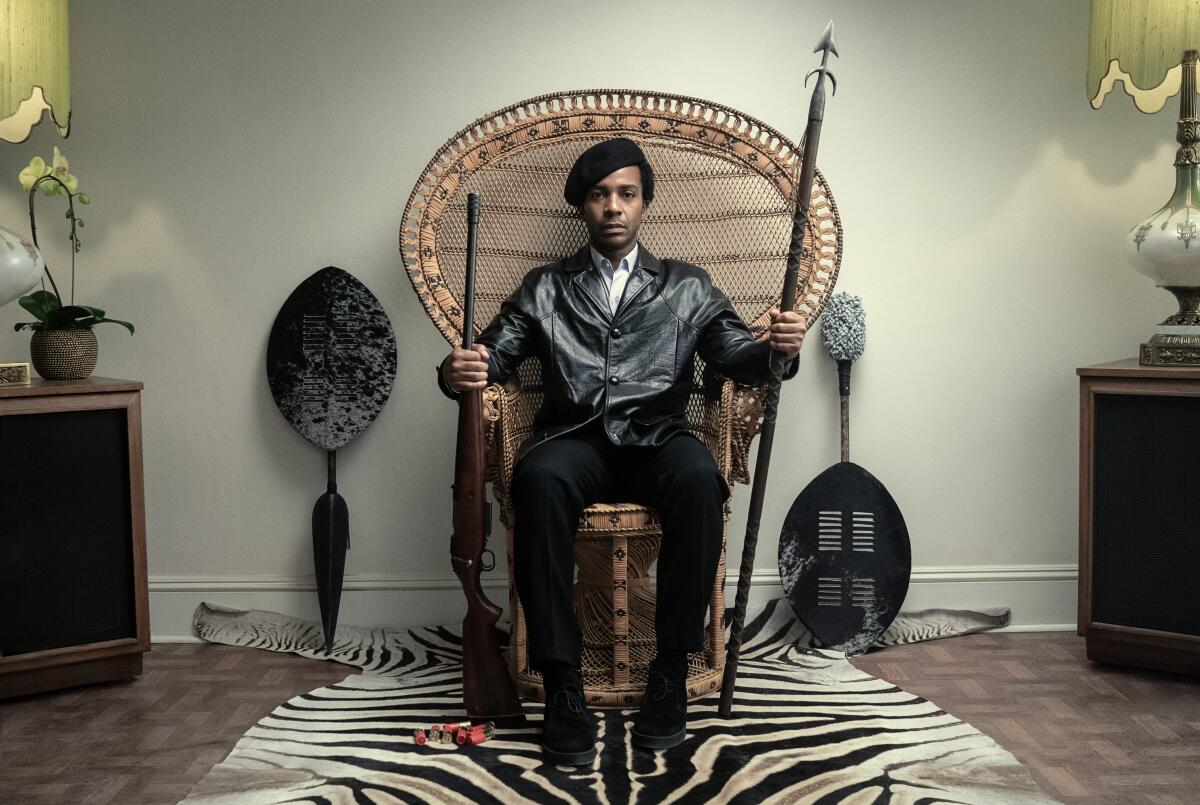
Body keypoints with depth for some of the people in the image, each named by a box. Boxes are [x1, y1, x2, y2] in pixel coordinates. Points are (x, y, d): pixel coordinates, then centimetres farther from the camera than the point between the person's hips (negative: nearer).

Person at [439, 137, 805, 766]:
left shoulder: (688, 287, 17)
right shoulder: (544, 289, 18)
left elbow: (737, 354, 7)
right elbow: (494, 353, 9)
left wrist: (777, 349, -18)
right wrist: (460, 371, -16)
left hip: (658, 439, 0)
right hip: (575, 439, 0)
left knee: (698, 477, -36)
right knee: (538, 478, -36)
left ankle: (671, 671, -24)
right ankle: (561, 683, -32)